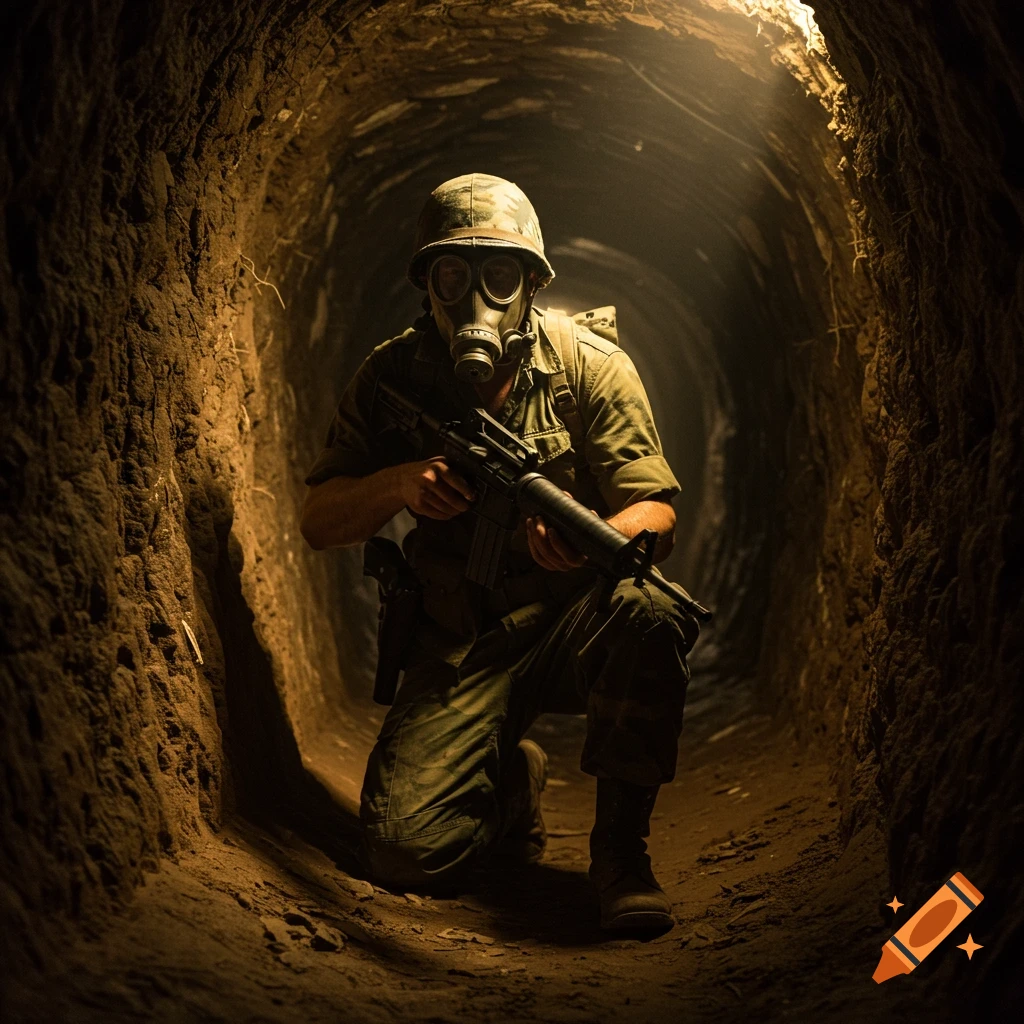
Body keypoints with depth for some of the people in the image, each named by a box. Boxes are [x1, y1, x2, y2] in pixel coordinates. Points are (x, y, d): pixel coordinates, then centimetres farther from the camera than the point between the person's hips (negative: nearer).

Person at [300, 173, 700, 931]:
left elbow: (657, 513, -10)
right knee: (406, 850, -18)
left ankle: (621, 841, -15)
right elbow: (319, 522, 1)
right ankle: (512, 777, 18)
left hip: (576, 622, -1)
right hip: (460, 645, 1)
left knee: (649, 611, -37)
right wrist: (398, 483, -21)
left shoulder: (590, 365, -5)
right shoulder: (393, 376, 0)